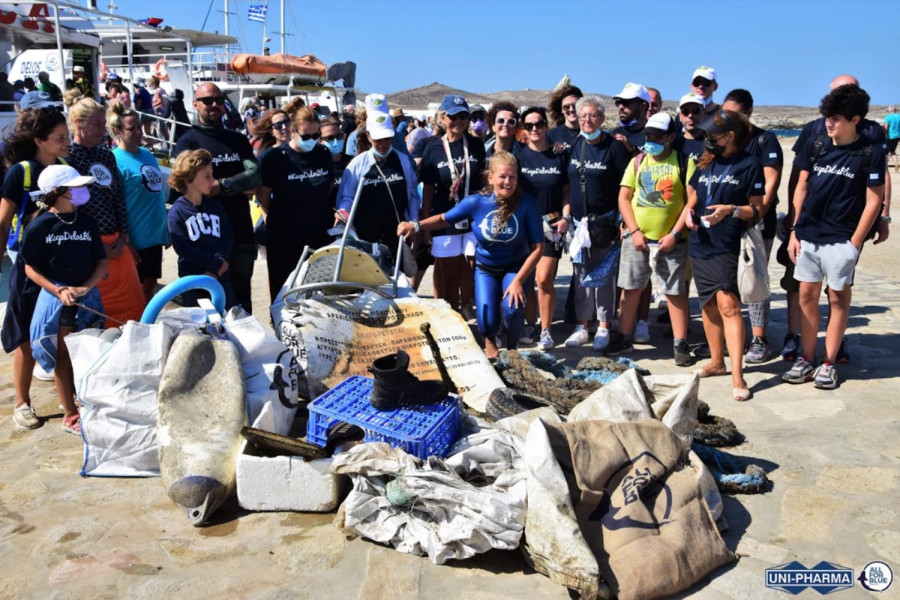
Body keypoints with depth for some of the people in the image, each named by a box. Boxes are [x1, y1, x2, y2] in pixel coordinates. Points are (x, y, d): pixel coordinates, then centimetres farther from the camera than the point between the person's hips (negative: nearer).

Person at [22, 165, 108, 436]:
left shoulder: (87, 222, 2)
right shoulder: (40, 226, -9)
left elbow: (102, 261, 4)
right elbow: (31, 268, -6)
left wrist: (85, 287, -12)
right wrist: (59, 291, -18)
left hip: (88, 295, 3)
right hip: (57, 297, -3)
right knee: (64, 356, 7)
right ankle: (70, 415, 17)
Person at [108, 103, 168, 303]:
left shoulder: (147, 154, 9)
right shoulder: (115, 160, -13)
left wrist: (166, 230, 16)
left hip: (155, 234, 7)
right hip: (135, 239, -7)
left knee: (150, 286, 15)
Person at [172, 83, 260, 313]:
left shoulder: (238, 140, 12)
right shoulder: (187, 142, -1)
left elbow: (255, 174, -4)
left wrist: (222, 184, -18)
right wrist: (240, 186, -12)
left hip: (241, 233, 4)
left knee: (241, 299, 13)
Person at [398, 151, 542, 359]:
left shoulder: (526, 204, -21)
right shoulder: (476, 202, -17)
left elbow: (537, 247, -16)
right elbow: (444, 219, -2)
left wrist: (518, 281, -22)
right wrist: (416, 226, -19)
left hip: (517, 267, -1)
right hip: (485, 269, 1)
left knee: (513, 308, -28)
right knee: (488, 322, -12)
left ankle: (512, 348, 7)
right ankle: (489, 340, 30)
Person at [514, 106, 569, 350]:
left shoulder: (558, 156, 5)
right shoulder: (518, 156, 4)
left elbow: (566, 191, 7)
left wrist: (566, 217, -6)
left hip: (552, 225, -1)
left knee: (544, 280, -9)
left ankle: (546, 331, 4)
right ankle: (530, 326, 19)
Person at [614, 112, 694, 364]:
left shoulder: (684, 163, 0)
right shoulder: (638, 161, 9)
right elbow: (623, 197, 5)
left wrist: (675, 234, -12)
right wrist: (634, 231, -5)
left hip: (671, 240, -3)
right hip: (637, 238, 3)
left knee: (676, 292, 2)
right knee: (631, 288, 8)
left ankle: (680, 344, 9)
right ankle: (624, 338, 19)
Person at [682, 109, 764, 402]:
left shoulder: (750, 164, -3)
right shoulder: (705, 163, 14)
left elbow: (757, 210, -4)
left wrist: (731, 209, -22)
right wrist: (689, 211, 0)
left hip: (728, 247, -6)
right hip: (700, 244, 7)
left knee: (728, 304, -15)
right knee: (708, 304, 13)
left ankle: (737, 376, -14)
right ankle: (716, 362, 29)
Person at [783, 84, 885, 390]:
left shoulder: (870, 152, -6)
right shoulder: (815, 146, 4)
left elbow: (873, 201, -5)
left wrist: (855, 242, -9)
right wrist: (794, 231, 5)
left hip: (841, 239, -4)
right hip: (808, 235, 4)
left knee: (838, 298, 5)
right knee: (807, 295, 8)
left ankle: (829, 363, 13)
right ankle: (807, 359, 17)